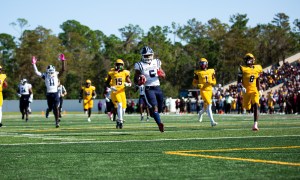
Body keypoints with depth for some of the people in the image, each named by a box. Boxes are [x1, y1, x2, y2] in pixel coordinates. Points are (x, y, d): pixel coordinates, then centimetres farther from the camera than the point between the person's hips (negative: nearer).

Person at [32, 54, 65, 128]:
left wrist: (63, 61, -14)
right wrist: (34, 64, -9)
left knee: (56, 108, -6)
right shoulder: (45, 76, 2)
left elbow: (63, 70, -5)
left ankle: (57, 122, -2)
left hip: (55, 93, 0)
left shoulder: (56, 74, 4)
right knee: (50, 108, 8)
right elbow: (36, 72, -3)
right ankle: (48, 110, 47)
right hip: (49, 94, 0)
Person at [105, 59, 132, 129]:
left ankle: (119, 121, 25)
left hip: (122, 92, 3)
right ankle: (120, 121, -21)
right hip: (115, 92, -3)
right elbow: (107, 83, 7)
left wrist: (127, 84, -17)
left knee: (123, 109, 1)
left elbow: (130, 83, 6)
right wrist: (110, 87, -13)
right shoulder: (111, 73, -1)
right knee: (119, 105, -24)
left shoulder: (125, 73, 3)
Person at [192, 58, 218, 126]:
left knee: (206, 106, 15)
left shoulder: (211, 71, 7)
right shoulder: (198, 73, -1)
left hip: (210, 90, 4)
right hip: (203, 90, -4)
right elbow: (194, 83, 4)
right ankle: (212, 121, -18)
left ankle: (201, 113, 50)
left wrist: (210, 82, -12)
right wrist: (198, 85, -16)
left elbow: (214, 82, 10)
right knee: (209, 104, -17)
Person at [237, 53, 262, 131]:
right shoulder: (242, 69, -7)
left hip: (255, 90, 1)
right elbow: (239, 81, -5)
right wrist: (242, 87, -22)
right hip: (246, 91, -1)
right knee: (247, 107, 8)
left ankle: (255, 124, -22)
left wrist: (259, 90, 18)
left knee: (255, 106, -18)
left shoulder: (257, 68, 5)